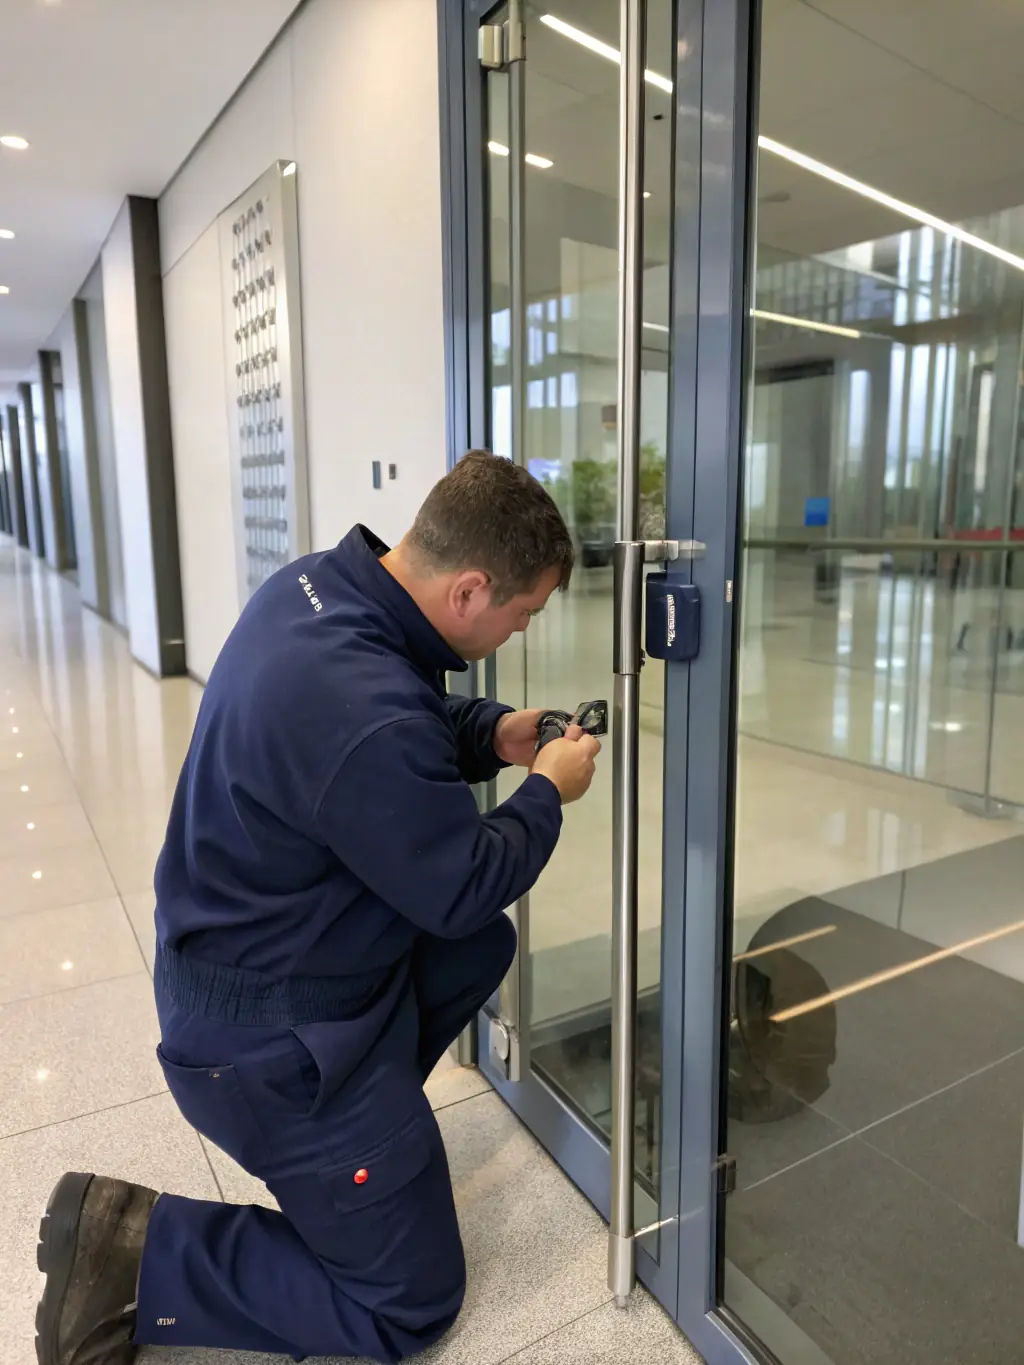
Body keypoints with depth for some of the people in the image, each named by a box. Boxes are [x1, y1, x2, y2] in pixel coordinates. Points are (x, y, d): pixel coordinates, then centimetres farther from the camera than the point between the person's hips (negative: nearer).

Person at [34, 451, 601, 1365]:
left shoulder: (321, 583, -7)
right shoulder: (365, 716, -37)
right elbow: (463, 888, -20)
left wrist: (494, 735, -2)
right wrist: (547, 795, -6)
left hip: (248, 957, 9)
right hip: (273, 1039, -9)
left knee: (484, 947, 22)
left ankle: (354, 1134, 26)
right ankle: (132, 1255, 8)